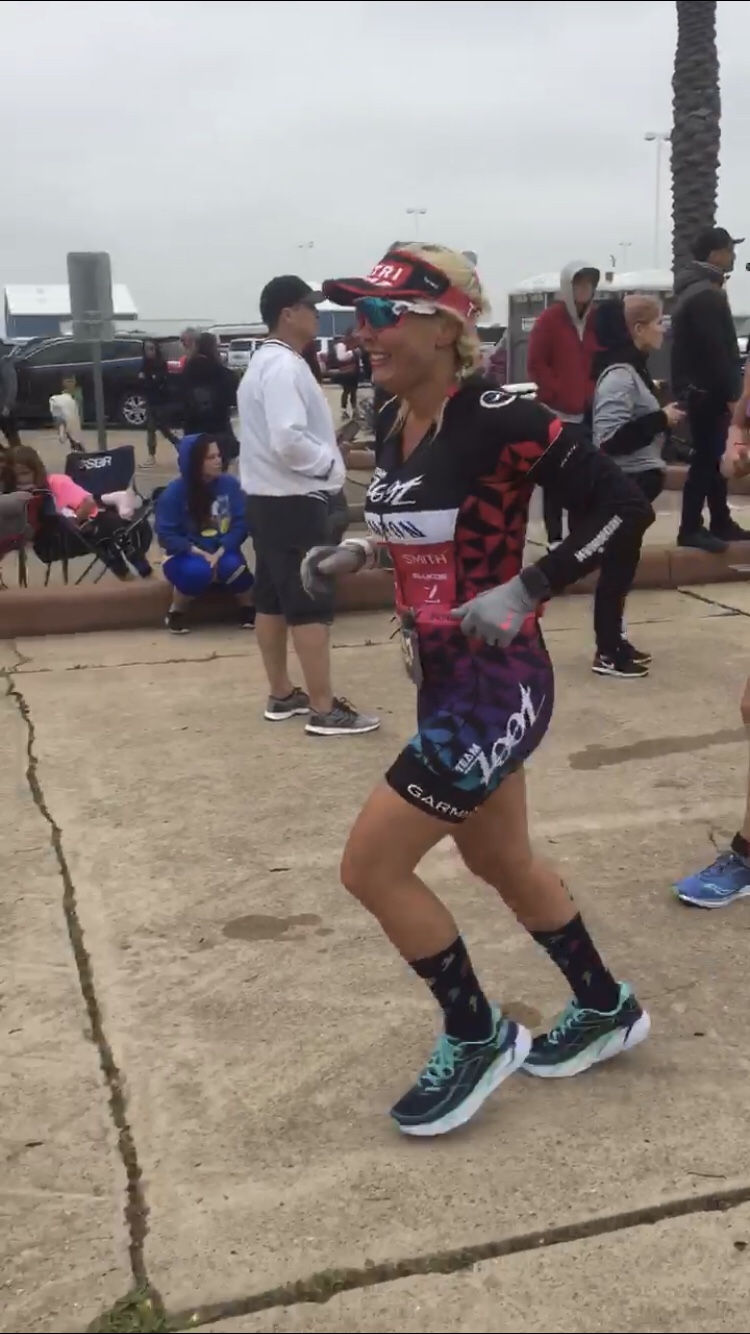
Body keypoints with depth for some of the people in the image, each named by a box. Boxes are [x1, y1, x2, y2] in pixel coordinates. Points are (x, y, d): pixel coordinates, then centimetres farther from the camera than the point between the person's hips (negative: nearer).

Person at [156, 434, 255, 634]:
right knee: (198, 570, -35)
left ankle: (248, 608, -1)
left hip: (222, 552, 2)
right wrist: (199, 553, -22)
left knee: (232, 565, -32)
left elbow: (240, 525, -8)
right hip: (187, 556, -2)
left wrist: (219, 553, -22)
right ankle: (176, 612, -5)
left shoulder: (229, 484, -8)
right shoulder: (174, 491, -12)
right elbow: (166, 535, -11)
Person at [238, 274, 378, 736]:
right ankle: (324, 708, -3)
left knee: (273, 599, 14)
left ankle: (282, 695, 23)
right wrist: (331, 462, -14)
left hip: (270, 497, 11)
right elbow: (288, 440, -28)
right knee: (312, 605, -7)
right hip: (294, 500, -11)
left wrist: (326, 437, 9)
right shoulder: (284, 367, -18)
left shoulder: (267, 362, 16)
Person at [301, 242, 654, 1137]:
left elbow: (625, 506, -20)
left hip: (496, 685, -9)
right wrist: (356, 554, 5)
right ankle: (607, 1011, 44)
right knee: (500, 861, 22)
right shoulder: (393, 422, 5)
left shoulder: (498, 419, -20)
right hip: (443, 679, 9)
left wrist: (525, 593, -21)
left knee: (370, 867, -6)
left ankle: (477, 1039, 17)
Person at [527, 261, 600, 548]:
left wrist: (593, 392, -1)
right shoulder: (549, 319, -3)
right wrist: (560, 393, -13)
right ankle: (555, 537, 1)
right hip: (556, 410, -4)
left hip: (589, 411, 4)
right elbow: (536, 364, -7)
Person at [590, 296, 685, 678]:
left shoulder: (632, 368, 12)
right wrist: (662, 419, -21)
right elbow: (610, 438, -27)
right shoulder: (619, 374, -19)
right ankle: (607, 653, 5)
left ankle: (614, 641, 25)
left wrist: (662, 414, 6)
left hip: (633, 482, 10)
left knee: (622, 564, 15)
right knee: (618, 566, -3)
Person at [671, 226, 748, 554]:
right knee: (707, 458, -8)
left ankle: (720, 523, 18)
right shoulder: (705, 296, -16)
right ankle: (691, 529, -6)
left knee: (714, 456, 12)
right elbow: (716, 351, -22)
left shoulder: (695, 289, 17)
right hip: (706, 390, -10)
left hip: (701, 388, 10)